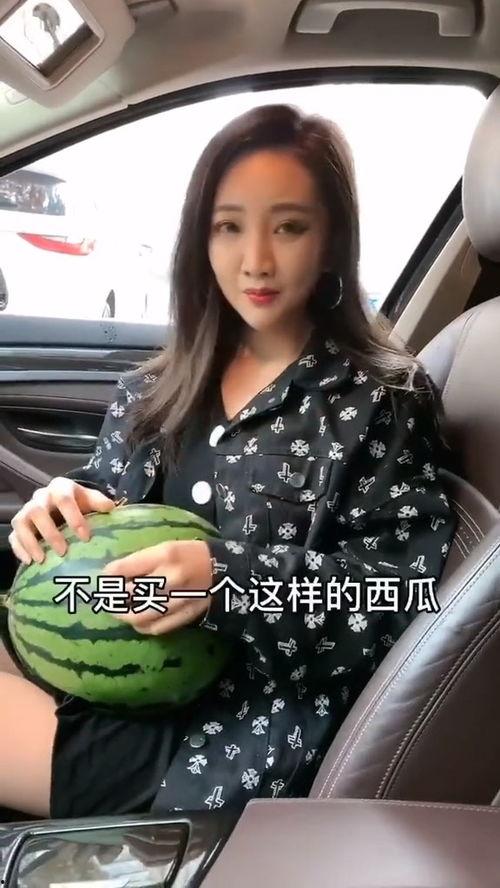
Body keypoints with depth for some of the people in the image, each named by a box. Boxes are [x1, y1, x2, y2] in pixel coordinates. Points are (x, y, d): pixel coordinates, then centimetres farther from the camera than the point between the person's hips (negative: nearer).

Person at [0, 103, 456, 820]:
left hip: (236, 736, -6)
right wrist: (65, 501, -8)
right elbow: (109, 493, 16)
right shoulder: (161, 387, 8)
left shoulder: (381, 401, -10)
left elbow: (405, 587, -14)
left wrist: (227, 580, -26)